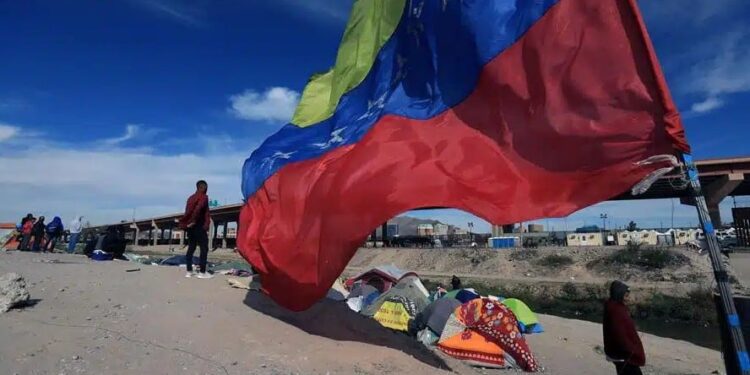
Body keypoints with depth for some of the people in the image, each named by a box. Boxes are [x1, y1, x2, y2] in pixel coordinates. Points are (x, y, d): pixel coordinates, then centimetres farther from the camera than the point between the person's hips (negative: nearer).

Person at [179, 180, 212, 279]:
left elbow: (188, 212, 16)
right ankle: (202, 272, -8)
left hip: (190, 226, 8)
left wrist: (186, 223, 15)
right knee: (204, 249, -4)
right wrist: (193, 221, -18)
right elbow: (198, 208, -22)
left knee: (191, 248, 12)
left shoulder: (191, 198, 19)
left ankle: (189, 271, 13)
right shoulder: (203, 197, -6)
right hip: (199, 226, -8)